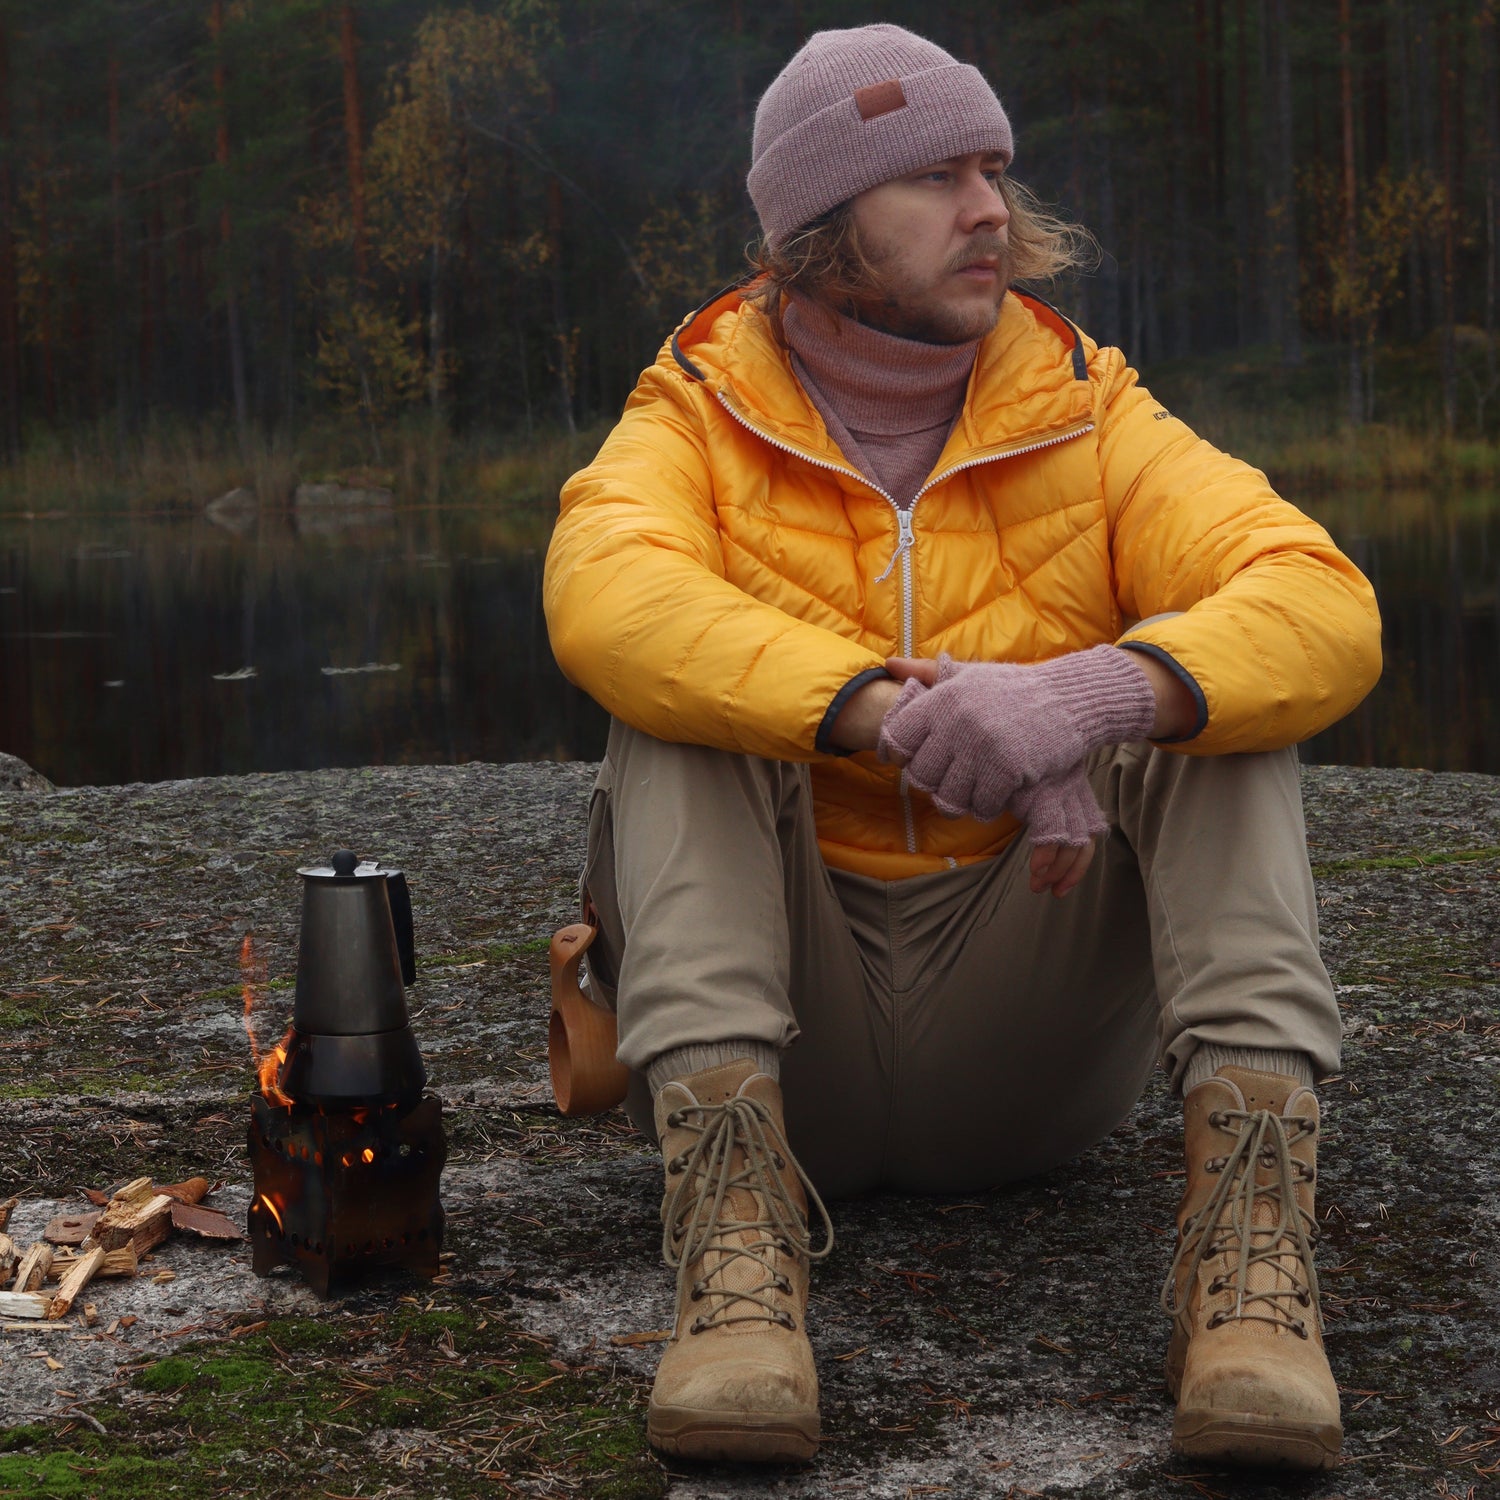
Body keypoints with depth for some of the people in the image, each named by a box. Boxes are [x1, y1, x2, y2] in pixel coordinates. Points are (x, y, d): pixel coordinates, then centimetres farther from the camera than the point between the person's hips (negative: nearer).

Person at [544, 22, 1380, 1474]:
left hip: (1025, 1047, 1)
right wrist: (902, 715, -41)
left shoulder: (1088, 421, 3)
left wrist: (1094, 694, -39)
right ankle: (735, 1244, -38)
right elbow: (605, 599, -26)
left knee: (1194, 686, -18)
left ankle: (1246, 1250, -32)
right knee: (675, 710, -23)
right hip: (784, 1035, -1)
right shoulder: (697, 421, 0)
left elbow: (1326, 608, -17)